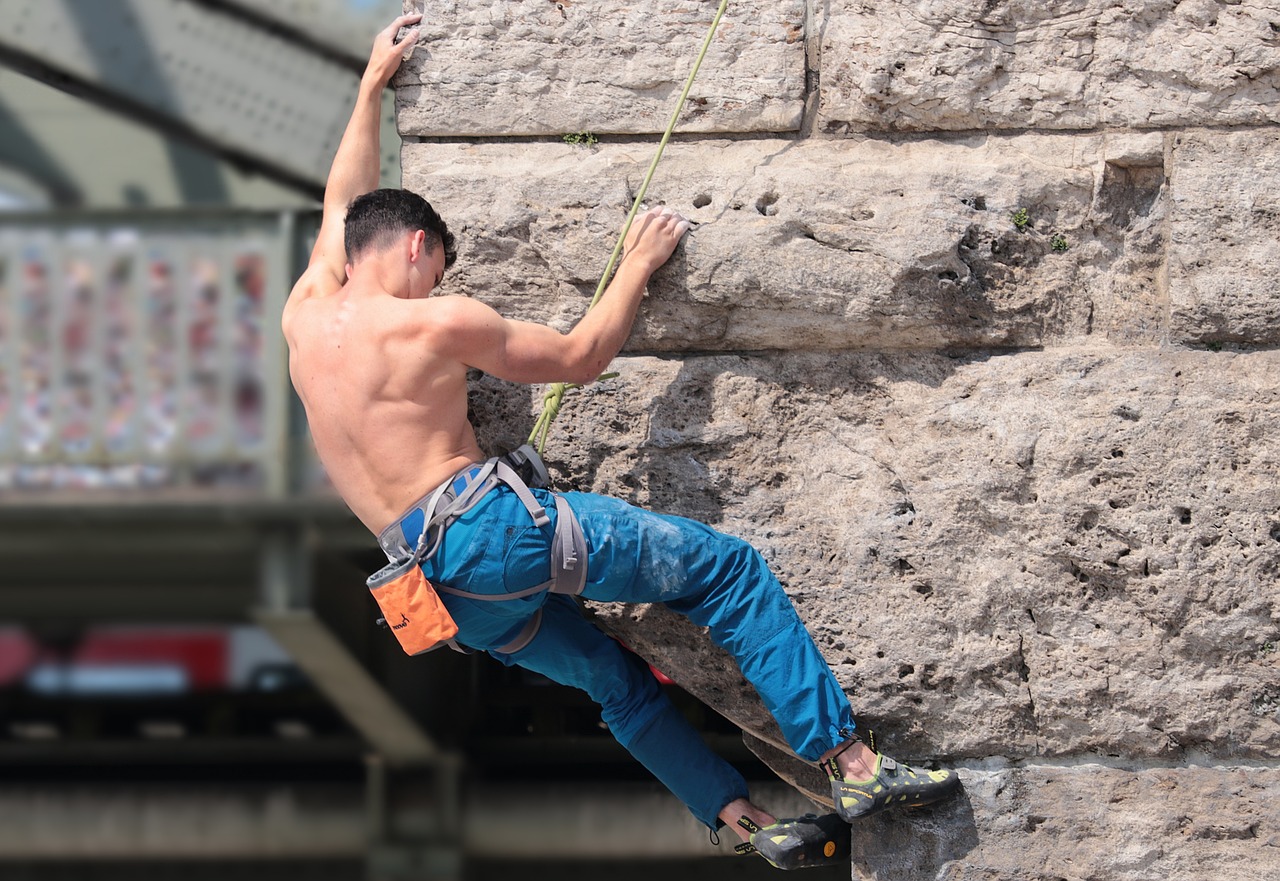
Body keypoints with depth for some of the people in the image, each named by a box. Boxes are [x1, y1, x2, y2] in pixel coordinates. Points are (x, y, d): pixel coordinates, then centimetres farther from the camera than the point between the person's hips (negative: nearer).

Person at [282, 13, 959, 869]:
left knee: (618, 681, 21)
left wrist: (373, 83, 41)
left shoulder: (306, 315, 12)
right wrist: (637, 268, 16)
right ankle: (853, 764, -12)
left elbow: (343, 205, 32)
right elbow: (581, 356, 3)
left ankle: (747, 820, 15)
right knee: (730, 569, -4)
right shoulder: (437, 323, -7)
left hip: (441, 590, 8)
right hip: (493, 524, -8)